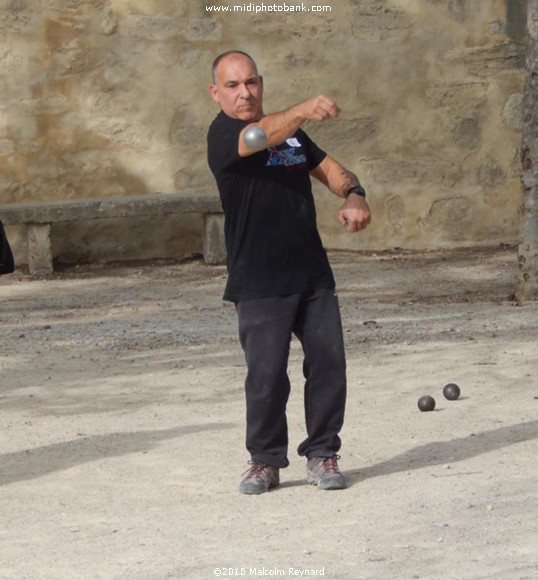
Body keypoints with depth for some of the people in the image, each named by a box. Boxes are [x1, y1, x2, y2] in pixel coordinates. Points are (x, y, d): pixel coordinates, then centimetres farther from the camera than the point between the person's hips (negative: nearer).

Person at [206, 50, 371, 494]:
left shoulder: (289, 130, 17)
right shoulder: (223, 134, -7)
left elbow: (328, 168, 20)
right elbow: (257, 138, -29)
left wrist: (354, 196, -4)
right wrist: (303, 111, -47)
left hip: (313, 274, 6)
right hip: (258, 284, -6)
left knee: (328, 363, 1)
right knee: (266, 375, -7)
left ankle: (322, 454, 14)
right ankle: (266, 461, 10)